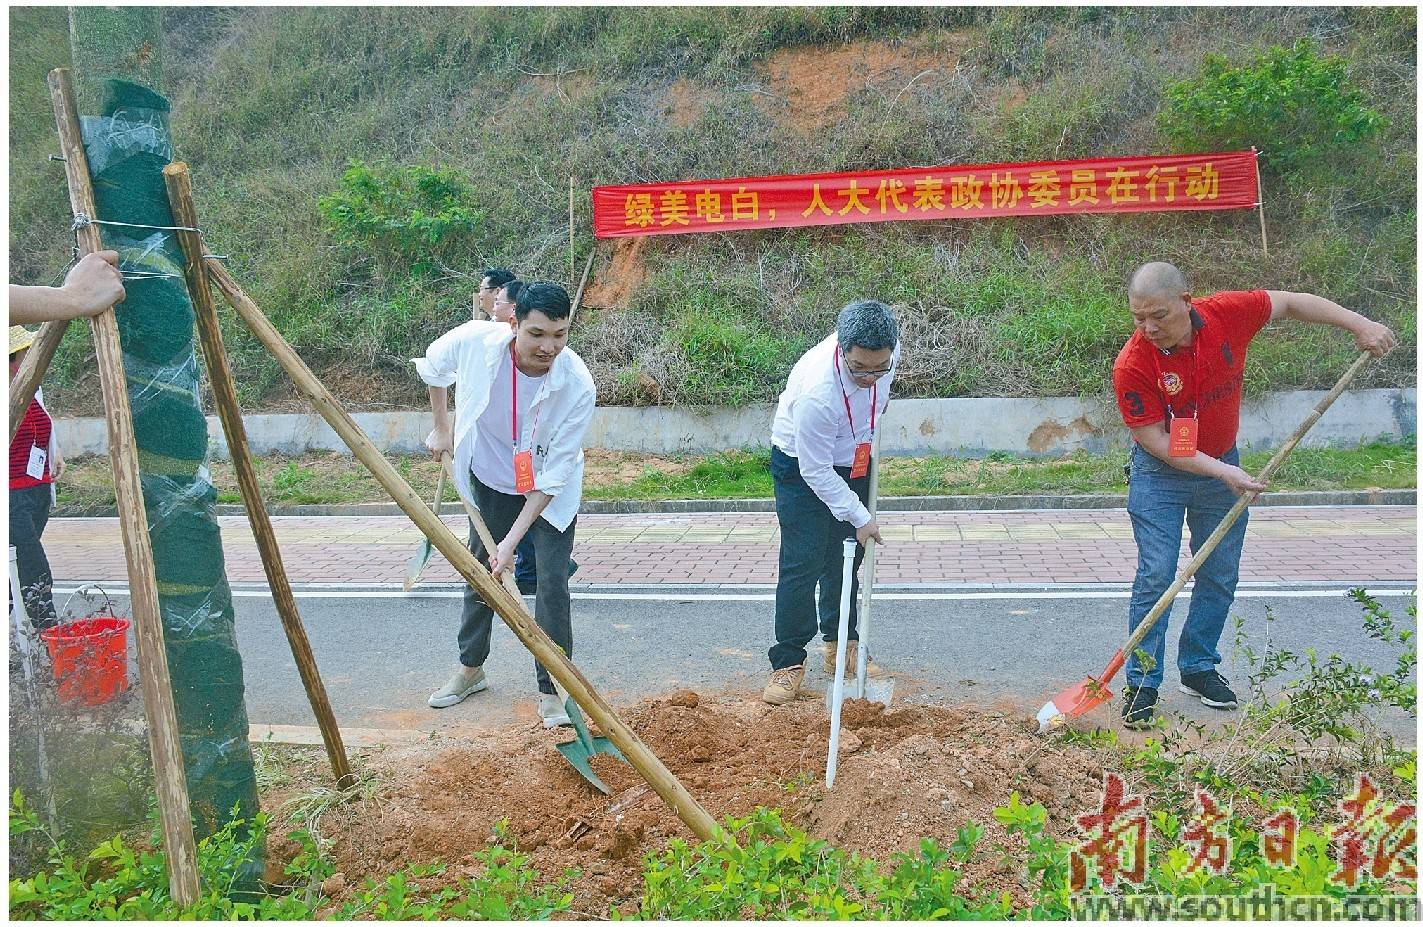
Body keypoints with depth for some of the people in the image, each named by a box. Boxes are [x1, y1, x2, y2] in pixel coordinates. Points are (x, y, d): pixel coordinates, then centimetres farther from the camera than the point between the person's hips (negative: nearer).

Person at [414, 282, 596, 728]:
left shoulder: (577, 386, -34)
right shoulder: (474, 340, -29)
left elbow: (553, 475, -28)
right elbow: (433, 366, -2)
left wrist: (513, 539, -29)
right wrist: (441, 428, 2)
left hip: (550, 490, -3)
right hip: (489, 479, 3)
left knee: (552, 583, -9)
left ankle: (551, 690, 7)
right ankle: (470, 669, 36)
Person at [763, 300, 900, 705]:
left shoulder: (886, 351, -23)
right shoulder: (816, 391, -40)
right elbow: (815, 472, -29)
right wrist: (859, 517, -22)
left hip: (852, 461, 6)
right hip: (802, 467, -6)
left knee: (847, 559, 11)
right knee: (802, 564, -9)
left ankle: (841, 647, 24)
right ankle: (788, 661, 2)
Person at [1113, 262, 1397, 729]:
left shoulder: (1227, 314, -18)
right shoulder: (1132, 366, -27)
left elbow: (1292, 302, 0)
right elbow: (1156, 441, -22)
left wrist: (1359, 324, -7)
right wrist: (1221, 472, -27)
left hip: (1224, 465, 4)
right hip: (1160, 475, -4)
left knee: (1221, 576, 11)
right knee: (1155, 577, -10)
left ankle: (1198, 668, 27)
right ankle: (1142, 683, 1)